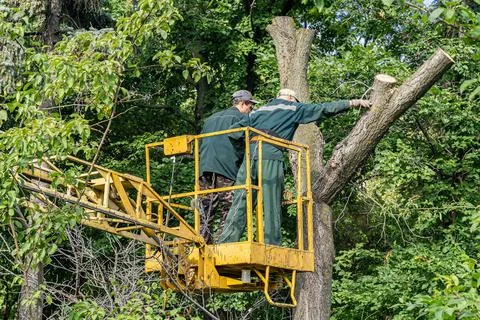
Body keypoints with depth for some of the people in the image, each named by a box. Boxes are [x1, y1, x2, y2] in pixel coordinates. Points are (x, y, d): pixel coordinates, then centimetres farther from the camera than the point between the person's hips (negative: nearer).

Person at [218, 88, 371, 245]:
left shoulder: (258, 111, 30)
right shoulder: (293, 108, 18)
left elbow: (234, 131, 22)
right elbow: (324, 108, 18)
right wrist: (352, 103, 22)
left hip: (250, 153, 4)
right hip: (271, 156, -4)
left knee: (240, 203, 0)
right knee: (272, 206, -1)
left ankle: (225, 244, -8)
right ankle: (272, 245, -5)